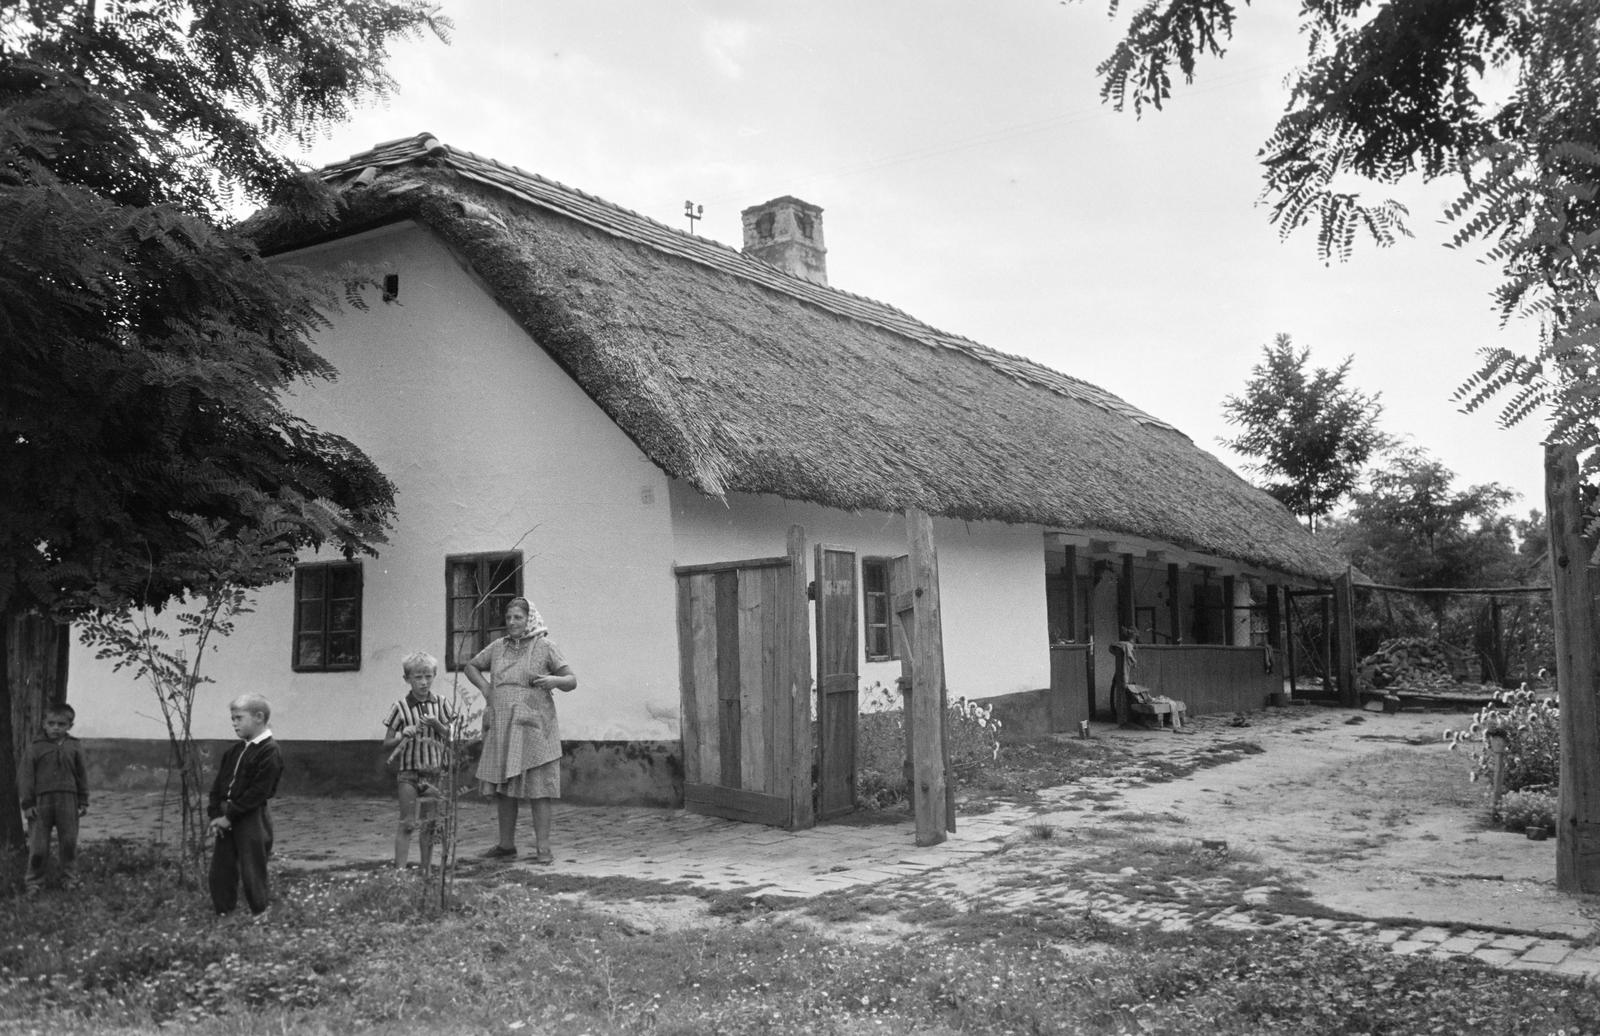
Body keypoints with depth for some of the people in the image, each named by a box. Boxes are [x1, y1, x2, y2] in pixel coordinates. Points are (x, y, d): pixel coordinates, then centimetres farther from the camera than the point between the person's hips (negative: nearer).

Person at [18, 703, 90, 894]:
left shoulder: (74, 747, 5)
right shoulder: (35, 748, -2)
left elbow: (82, 776, 11)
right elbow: (25, 776, -1)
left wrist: (83, 801, 8)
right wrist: (27, 803, -6)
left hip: (68, 800, 2)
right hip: (41, 800, -2)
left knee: (69, 842, 7)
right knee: (38, 844, 1)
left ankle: (69, 878, 19)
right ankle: (34, 882, 13)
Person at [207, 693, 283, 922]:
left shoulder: (270, 752, -13)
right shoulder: (235, 750, 12)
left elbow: (258, 792, -18)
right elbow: (218, 783, 11)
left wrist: (230, 815, -17)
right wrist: (215, 815, -1)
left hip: (252, 819, -8)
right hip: (227, 818, 8)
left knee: (252, 871, 0)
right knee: (220, 869, 10)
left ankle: (259, 917, 14)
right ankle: (223, 915, 21)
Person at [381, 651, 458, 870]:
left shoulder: (441, 705, 4)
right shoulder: (401, 707, -2)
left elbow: (451, 738, 4)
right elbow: (387, 743, 1)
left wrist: (437, 725, -13)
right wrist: (403, 735, -18)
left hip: (435, 772, 3)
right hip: (409, 771, -3)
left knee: (430, 824, 8)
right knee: (407, 823, -6)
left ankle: (426, 869, 17)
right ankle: (399, 868, -3)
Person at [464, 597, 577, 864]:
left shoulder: (545, 647, -1)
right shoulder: (498, 647, 12)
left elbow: (572, 680, -1)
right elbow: (470, 666, 26)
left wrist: (554, 680, -22)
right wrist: (485, 687, 9)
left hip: (533, 726, -5)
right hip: (501, 727, 5)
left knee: (539, 786, -6)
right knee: (502, 786, 9)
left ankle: (543, 847, -1)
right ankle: (506, 844, 21)